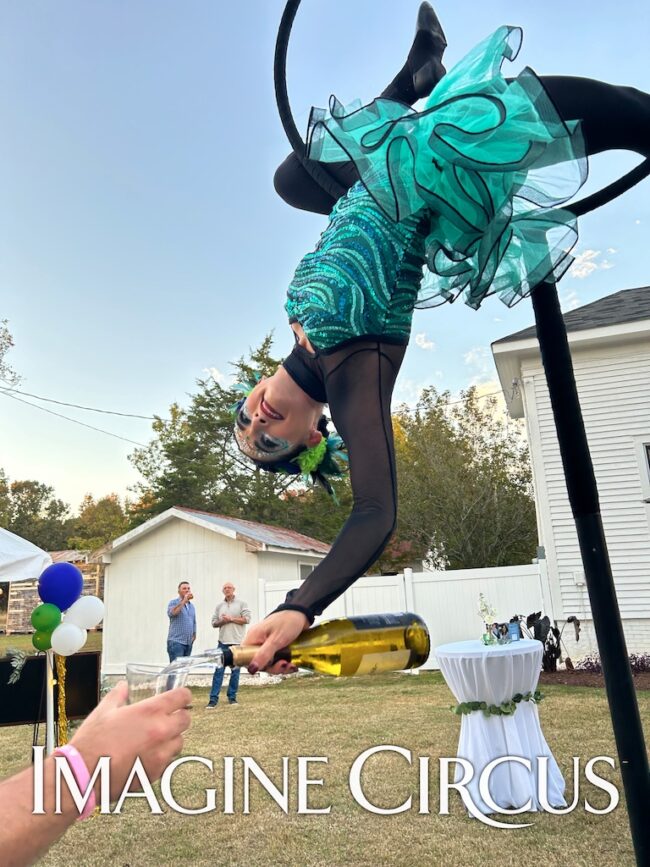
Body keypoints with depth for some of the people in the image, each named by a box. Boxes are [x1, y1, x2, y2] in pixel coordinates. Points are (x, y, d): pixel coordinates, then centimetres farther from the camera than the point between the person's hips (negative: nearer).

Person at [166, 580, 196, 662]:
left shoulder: (191, 606, 18)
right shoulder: (174, 602, -1)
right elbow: (171, 613, -23)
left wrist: (194, 635, 13)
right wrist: (184, 601, -20)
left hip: (188, 643, 6)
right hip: (176, 641, -6)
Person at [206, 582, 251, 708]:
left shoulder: (241, 603, 2)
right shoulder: (219, 606, 13)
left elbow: (247, 619, -7)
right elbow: (214, 623, 11)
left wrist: (231, 619, -11)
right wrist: (222, 621, -9)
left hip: (237, 642, -2)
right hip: (223, 642, 2)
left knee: (235, 670, 4)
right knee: (218, 670, -3)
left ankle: (232, 697, 15)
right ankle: (213, 699, 0)